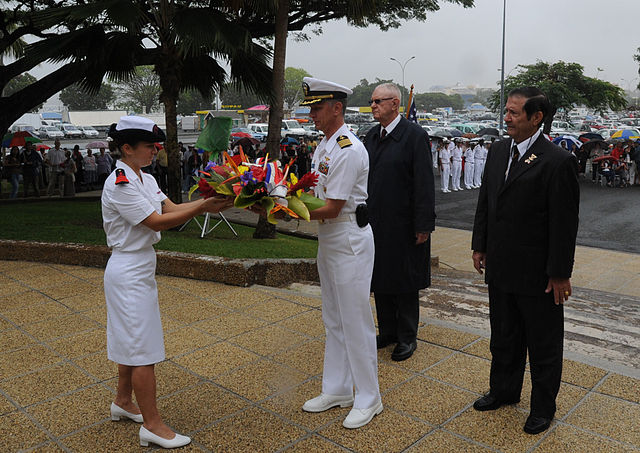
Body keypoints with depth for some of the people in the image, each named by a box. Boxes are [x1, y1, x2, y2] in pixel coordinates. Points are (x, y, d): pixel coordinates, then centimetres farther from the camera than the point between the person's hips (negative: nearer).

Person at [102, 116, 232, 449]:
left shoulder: (144, 179, 9)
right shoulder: (120, 185, -20)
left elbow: (171, 207, 3)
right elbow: (158, 221, -23)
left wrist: (210, 200, -10)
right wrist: (203, 207, -25)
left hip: (140, 268, 10)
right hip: (129, 270, -10)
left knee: (131, 340, 21)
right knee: (143, 348, -2)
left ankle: (123, 402, 38)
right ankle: (152, 425, 9)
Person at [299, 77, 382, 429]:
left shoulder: (349, 150, -20)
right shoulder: (324, 145, 11)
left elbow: (332, 208, -21)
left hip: (350, 240, -10)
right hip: (329, 238, 10)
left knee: (355, 320, 0)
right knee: (333, 320, 17)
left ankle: (368, 398, 17)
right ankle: (337, 390, 32)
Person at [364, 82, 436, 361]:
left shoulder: (415, 136, -11)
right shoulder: (371, 136, 9)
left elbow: (424, 184, -14)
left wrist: (424, 226, -16)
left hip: (403, 225, -6)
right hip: (375, 222, 7)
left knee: (405, 283, 6)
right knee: (380, 279, 15)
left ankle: (407, 337, 21)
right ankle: (387, 331, 31)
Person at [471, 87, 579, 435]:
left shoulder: (558, 161, -17)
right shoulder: (498, 151, 5)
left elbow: (565, 223, -16)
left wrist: (560, 273, -15)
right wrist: (480, 246, 10)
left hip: (537, 275, -6)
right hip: (500, 268, 7)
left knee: (543, 343, 12)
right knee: (504, 337, 22)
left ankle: (543, 407, 31)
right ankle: (504, 390, 42)